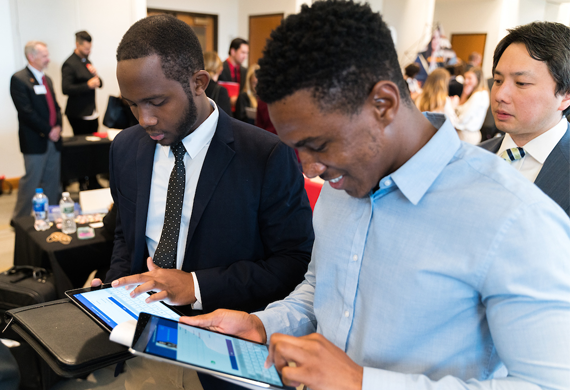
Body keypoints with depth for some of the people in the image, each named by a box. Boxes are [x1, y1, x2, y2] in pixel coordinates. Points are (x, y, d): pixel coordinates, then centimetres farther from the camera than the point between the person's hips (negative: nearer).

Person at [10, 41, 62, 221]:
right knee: (31, 181, -1)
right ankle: (20, 219, 12)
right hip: (35, 141, -7)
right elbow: (26, 112, -16)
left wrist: (57, 127, 0)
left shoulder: (47, 79, 16)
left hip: (53, 139, 7)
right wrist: (48, 130, -15)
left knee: (52, 181, 11)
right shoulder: (19, 79, -9)